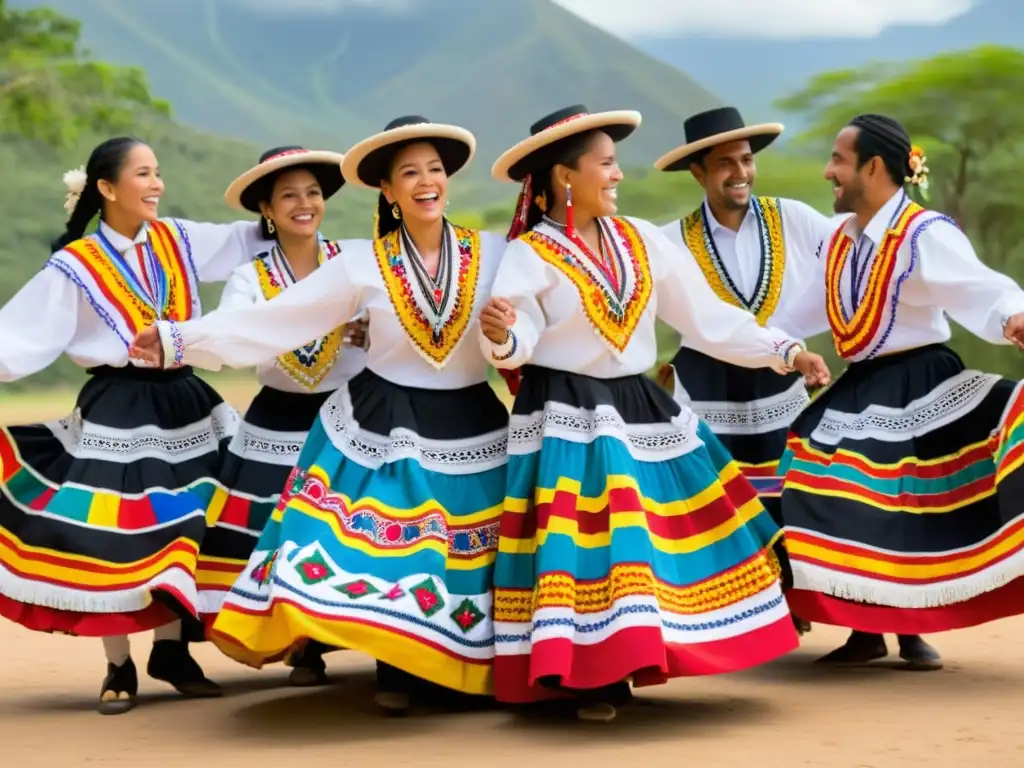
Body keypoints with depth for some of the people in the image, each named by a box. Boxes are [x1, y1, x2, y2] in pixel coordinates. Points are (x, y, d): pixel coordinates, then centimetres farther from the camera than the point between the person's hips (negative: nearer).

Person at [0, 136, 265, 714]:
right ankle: (119, 668, 10)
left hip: (182, 403, 5)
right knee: (113, 539, -4)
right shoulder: (76, 266, -9)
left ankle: (171, 651, 23)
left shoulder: (178, 240, 5)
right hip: (117, 414, -5)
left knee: (180, 527, 9)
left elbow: (250, 237, 16)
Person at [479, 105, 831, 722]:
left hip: (641, 407, 6)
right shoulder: (529, 255, -8)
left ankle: (633, 656, 16)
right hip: (571, 421, -6)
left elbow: (707, 316, 8)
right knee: (589, 543, -9)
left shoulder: (642, 240, 6)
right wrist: (502, 337, -43)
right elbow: (519, 342, -18)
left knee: (666, 535, 5)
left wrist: (784, 350, 5)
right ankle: (596, 676, -1)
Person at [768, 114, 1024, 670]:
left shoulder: (925, 235, -16)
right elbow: (806, 310, 21)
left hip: (917, 388, -7)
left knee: (912, 509, -4)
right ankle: (866, 632, 15)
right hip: (859, 390, 7)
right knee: (853, 509, 4)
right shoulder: (840, 240, 9)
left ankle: (913, 632, 12)